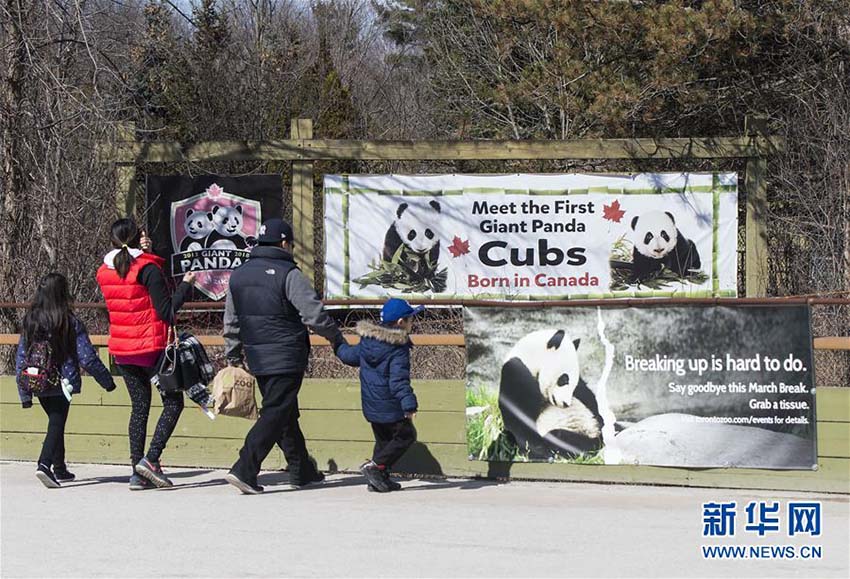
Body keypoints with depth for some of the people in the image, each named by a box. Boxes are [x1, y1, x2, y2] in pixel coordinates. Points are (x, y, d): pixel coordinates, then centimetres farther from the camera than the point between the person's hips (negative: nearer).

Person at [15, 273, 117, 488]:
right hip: (61, 382, -5)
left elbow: (21, 359, 5)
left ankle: (60, 469, 28)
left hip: (38, 384, 5)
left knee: (56, 422, 20)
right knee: (57, 424, -2)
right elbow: (87, 358, -9)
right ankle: (44, 464, -23)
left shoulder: (30, 321, 2)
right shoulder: (71, 323, -10)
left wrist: (25, 394, 11)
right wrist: (107, 381, 3)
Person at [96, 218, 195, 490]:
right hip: (151, 347, -6)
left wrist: (141, 252, 19)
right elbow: (167, 311, -16)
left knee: (139, 406, 12)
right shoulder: (147, 268, -13)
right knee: (173, 402, 4)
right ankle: (150, 459, -10)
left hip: (121, 350, 6)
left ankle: (137, 473, 7)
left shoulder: (104, 272, 5)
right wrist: (186, 284, -5)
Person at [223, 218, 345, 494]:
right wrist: (336, 337, 2)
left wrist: (233, 358, 23)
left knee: (286, 413, 18)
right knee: (275, 414, -6)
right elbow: (314, 315, -14)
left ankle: (302, 470, 26)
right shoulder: (288, 274, -12)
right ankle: (244, 470, -16)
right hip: (287, 358, -7)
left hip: (257, 359, 7)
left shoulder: (238, 275, 10)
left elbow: (231, 323, 15)